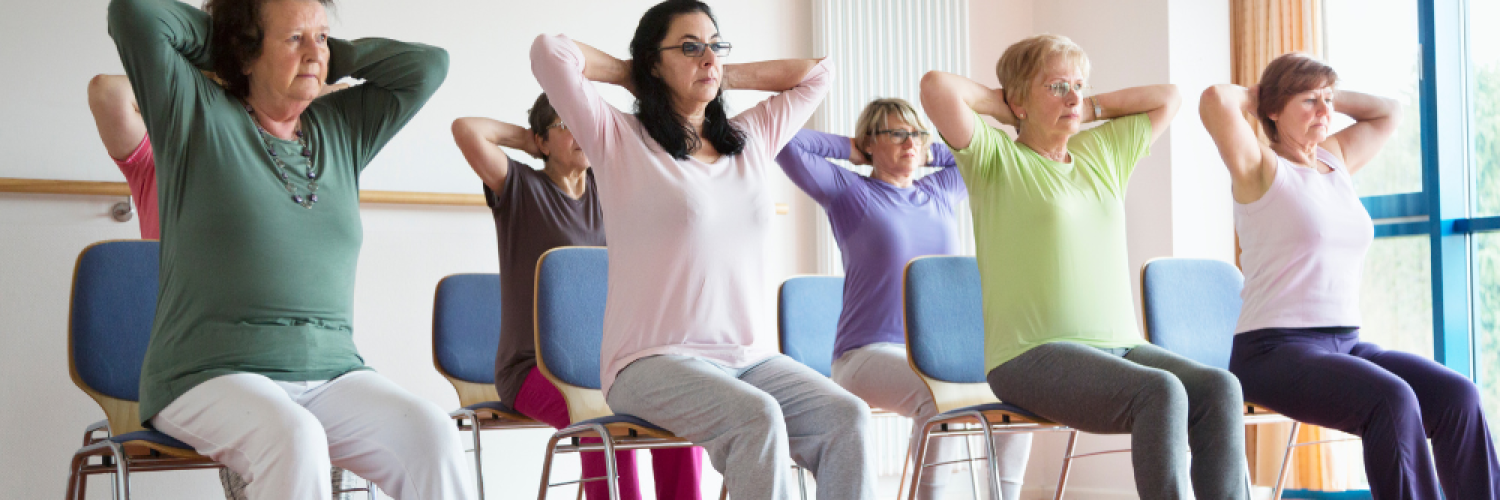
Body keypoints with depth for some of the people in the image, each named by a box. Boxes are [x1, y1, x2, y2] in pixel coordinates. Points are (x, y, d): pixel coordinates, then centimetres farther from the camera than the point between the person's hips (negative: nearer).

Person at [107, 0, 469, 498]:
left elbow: (427, 64, 19)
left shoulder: (343, 129, 19)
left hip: (331, 374, 5)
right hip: (208, 376, -4)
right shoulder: (196, 115, 4)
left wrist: (332, 55, 18)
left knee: (433, 435, -25)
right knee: (294, 440, -37)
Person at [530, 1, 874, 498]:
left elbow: (816, 72, 29)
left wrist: (725, 76, 21)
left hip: (751, 358, 5)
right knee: (758, 418, -34)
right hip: (652, 362, -5)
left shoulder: (751, 140, 19)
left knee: (847, 417, -22)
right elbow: (549, 51, -6)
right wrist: (629, 74, 9)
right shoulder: (620, 141, 4)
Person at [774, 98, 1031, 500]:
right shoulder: (848, 192, 4)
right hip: (868, 355, -5)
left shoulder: (942, 193, 18)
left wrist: (928, 154, 22)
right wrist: (849, 150, 8)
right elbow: (784, 140, -4)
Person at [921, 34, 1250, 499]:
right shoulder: (996, 157, 2)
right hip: (1034, 354, -6)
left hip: (1120, 345, 6)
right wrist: (1002, 107, 5)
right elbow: (936, 86, -12)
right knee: (1159, 392, -31)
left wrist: (1089, 109, 22)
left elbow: (1167, 97, 31)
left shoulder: (1102, 151, 21)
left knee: (1218, 388, -21)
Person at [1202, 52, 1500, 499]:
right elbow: (1215, 100, -18)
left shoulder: (1337, 161, 19)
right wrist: (1254, 96, 3)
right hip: (1276, 349, -7)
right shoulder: (1261, 170, -1)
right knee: (1392, 400, -32)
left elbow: (1388, 112, 33)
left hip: (1347, 343, 7)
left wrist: (1329, 96, 23)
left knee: (1457, 396, -17)